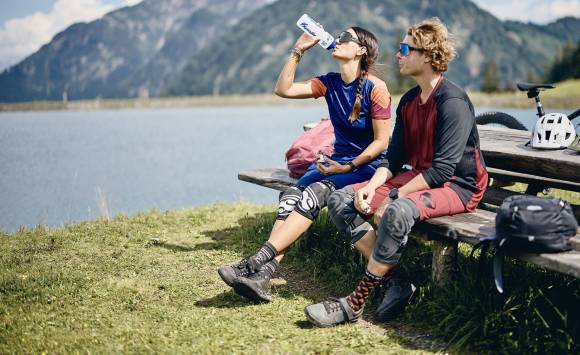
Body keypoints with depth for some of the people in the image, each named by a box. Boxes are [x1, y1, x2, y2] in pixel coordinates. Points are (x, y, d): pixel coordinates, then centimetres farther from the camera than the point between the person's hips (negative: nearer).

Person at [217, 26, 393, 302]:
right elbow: (283, 89, 2)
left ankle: (256, 263, -37)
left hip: (369, 164, -6)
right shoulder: (330, 83, 9)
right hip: (338, 160, 6)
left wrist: (349, 167, -18)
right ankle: (262, 277, -34)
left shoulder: (375, 89, -10)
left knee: (314, 193, -31)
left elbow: (382, 141, -10)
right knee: (291, 195, -22)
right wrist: (298, 51, -1)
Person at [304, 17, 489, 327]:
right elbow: (394, 157, 10)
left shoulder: (452, 102, -17)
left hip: (456, 186, -9)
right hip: (418, 178, 9)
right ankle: (393, 279, -13)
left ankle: (355, 304, -26)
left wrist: (395, 196, -21)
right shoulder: (408, 101, 9)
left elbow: (442, 169, -23)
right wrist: (372, 186, -9)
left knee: (398, 212, -39)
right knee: (340, 201, -5)